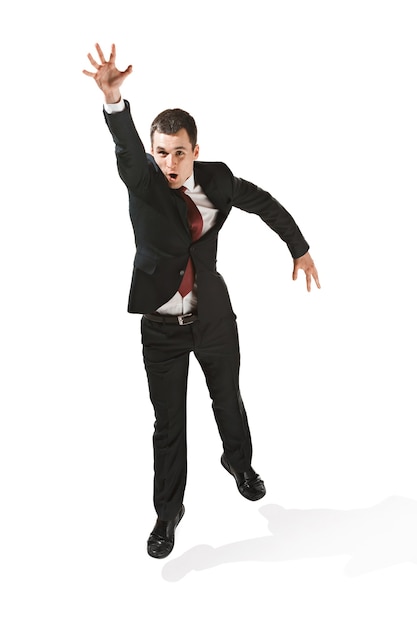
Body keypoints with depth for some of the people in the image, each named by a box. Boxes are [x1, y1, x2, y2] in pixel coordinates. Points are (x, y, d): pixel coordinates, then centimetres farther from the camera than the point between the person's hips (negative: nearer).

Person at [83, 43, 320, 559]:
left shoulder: (216, 179, -7)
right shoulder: (142, 181, -12)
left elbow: (264, 204, 9)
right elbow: (125, 147, -34)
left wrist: (300, 249, 14)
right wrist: (113, 99, -54)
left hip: (214, 318, 2)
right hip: (161, 326, -2)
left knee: (228, 401, 21)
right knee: (168, 424, 6)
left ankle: (239, 461, 53)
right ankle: (168, 513, 27)